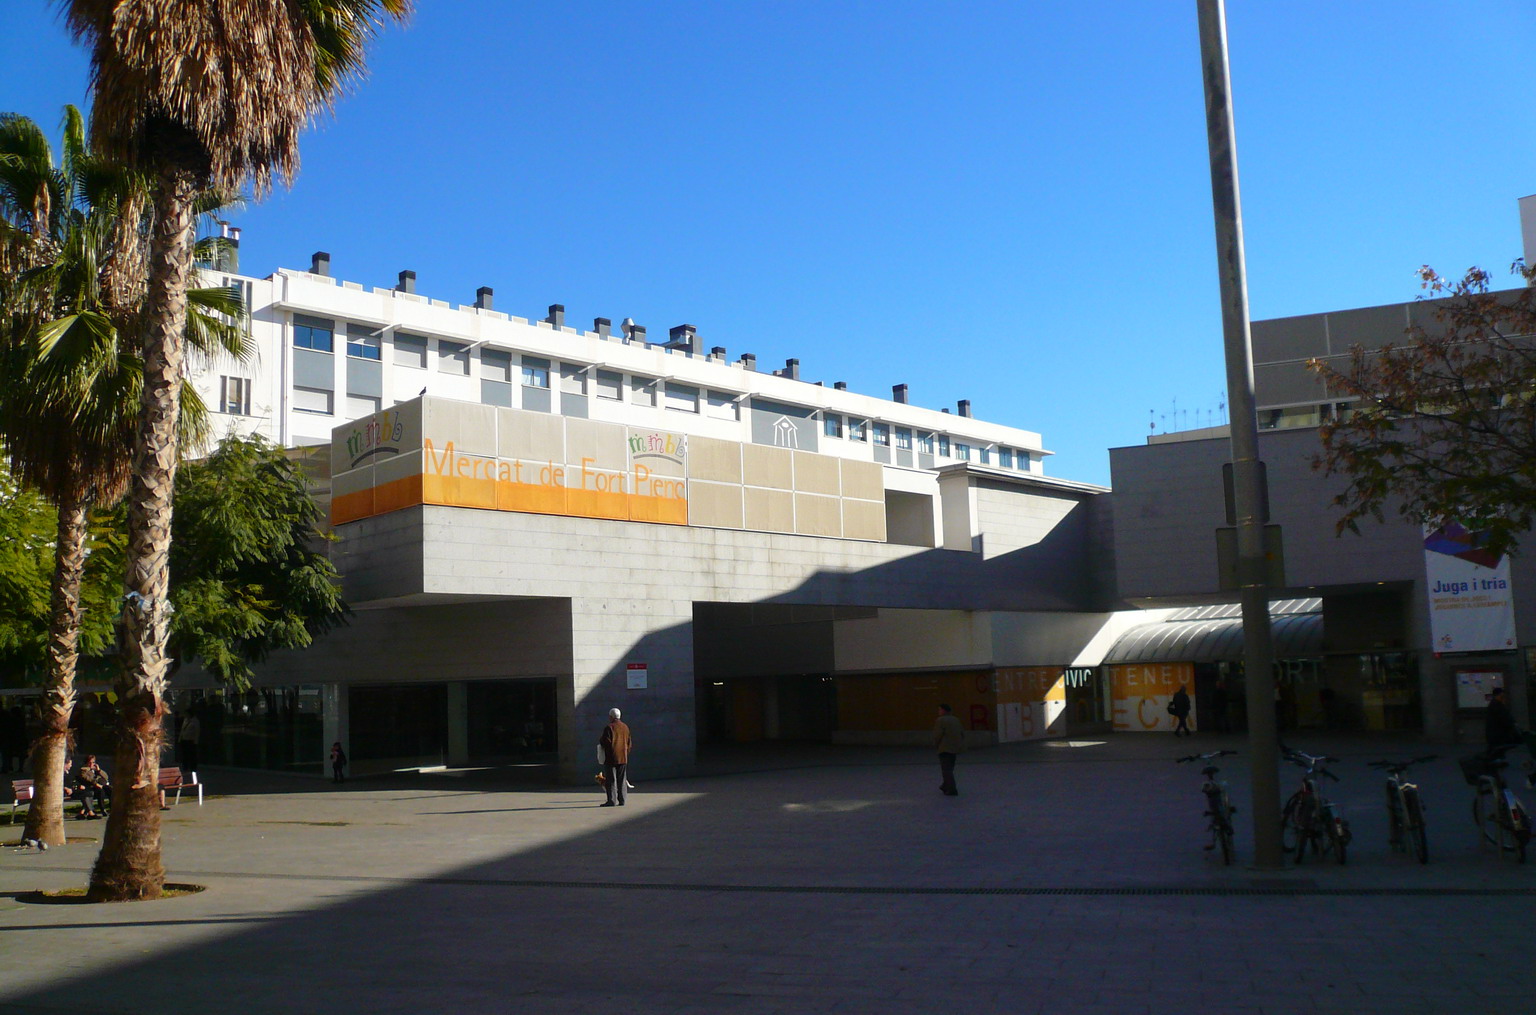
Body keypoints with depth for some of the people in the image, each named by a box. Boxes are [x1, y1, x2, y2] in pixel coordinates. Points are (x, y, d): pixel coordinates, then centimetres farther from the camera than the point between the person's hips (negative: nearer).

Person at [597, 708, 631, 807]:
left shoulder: (609, 728, -12)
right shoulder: (625, 727, 9)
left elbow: (606, 742, -15)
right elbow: (629, 743, 13)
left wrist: (600, 740, 5)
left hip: (611, 758, -6)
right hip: (623, 758, 6)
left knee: (611, 780, -2)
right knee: (622, 780, 9)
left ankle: (611, 800, -5)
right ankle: (622, 800, 9)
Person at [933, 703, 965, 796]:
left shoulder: (940, 720, -10)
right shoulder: (956, 720, 13)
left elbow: (937, 735, -14)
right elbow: (962, 733, 13)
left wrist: (936, 745, 2)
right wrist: (960, 745, 18)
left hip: (945, 748, -8)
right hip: (955, 747, 8)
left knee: (946, 769, -6)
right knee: (949, 768, 19)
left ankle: (951, 789, -13)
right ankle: (946, 786, 30)